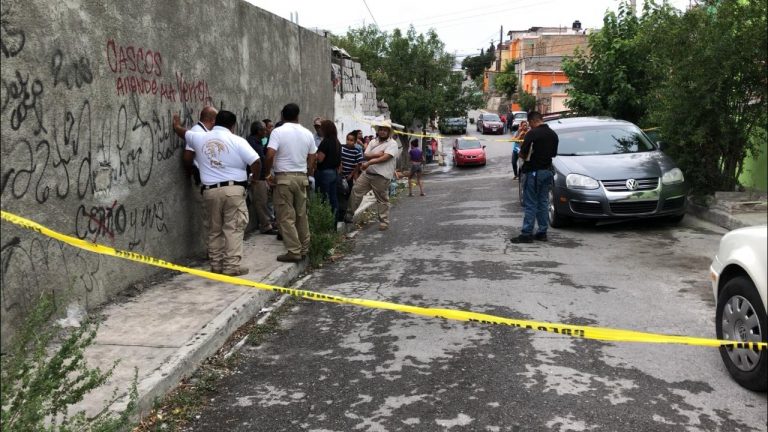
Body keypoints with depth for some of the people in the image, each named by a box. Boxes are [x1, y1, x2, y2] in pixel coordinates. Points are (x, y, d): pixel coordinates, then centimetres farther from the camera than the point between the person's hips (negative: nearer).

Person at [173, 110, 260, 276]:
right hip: (233, 189, -4)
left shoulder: (200, 138, 10)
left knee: (214, 229, 14)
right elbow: (256, 163, -10)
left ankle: (216, 264, 18)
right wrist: (255, 175, 12)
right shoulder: (237, 141, -3)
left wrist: (176, 124, 53)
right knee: (233, 227, -1)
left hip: (210, 190, 4)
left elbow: (182, 132, 29)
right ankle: (231, 266, -5)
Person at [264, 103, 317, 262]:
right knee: (302, 214, 14)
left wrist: (268, 173, -2)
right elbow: (312, 159, 11)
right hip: (302, 177, 5)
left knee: (286, 216, -1)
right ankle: (304, 249, 20)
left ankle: (294, 251, -3)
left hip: (284, 177, -5)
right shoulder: (307, 133, 7)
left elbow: (270, 155, -17)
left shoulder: (278, 131, -8)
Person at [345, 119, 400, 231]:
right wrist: (376, 155, -12)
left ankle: (384, 222, 10)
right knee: (356, 191, 1)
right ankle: (349, 214, 11)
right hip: (367, 173, 6)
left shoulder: (392, 144, -4)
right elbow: (365, 155, 6)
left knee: (382, 200, 1)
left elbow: (385, 157, -17)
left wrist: (369, 162, -20)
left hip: (381, 177, -6)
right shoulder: (373, 142, 16)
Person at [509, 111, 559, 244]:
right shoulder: (553, 134, 7)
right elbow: (554, 153, 14)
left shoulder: (532, 134, -16)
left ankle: (526, 234, -1)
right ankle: (542, 232, 15)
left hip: (534, 172, -7)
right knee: (543, 203, 12)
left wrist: (527, 156, 6)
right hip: (547, 171, 7)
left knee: (530, 204, -3)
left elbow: (522, 154, -15)